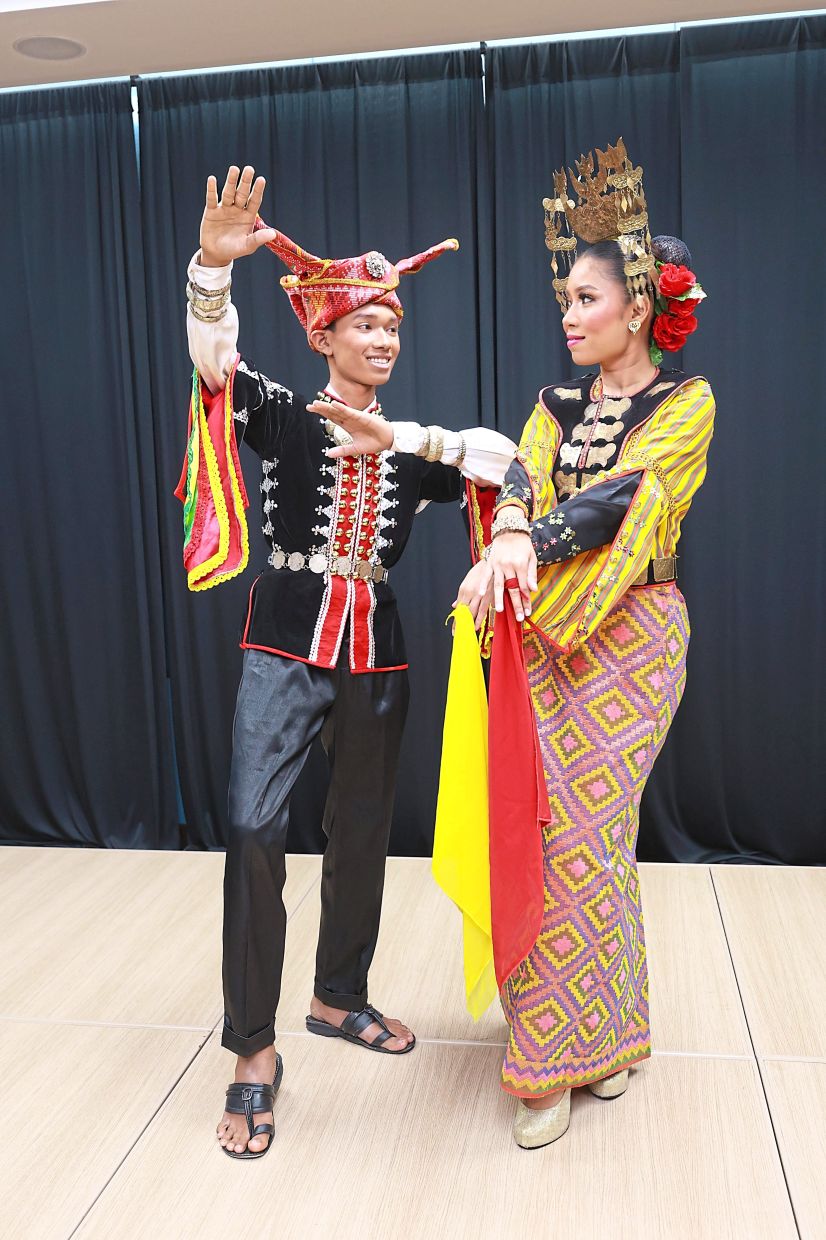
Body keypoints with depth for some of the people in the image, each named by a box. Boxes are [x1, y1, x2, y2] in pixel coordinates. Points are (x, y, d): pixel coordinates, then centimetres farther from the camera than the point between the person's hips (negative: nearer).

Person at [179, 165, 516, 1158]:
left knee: (362, 829, 12)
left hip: (375, 650, 5)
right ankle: (253, 1049, 0)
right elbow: (213, 357, -15)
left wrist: (404, 436, -11)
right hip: (286, 645, -4)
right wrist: (214, 264, -32)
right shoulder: (282, 414, 2)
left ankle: (339, 997, 33)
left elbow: (500, 455, 0)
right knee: (254, 825, -15)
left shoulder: (411, 444, 12)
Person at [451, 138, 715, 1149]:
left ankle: (558, 1055, 12)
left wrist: (524, 551, -29)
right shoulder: (558, 404, 12)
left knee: (577, 833, -5)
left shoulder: (687, 403, -3)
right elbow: (522, 473, -8)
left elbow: (615, 501, -17)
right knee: (568, 830, 8)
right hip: (543, 637, 5)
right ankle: (605, 1037, 27)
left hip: (628, 637, -5)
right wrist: (509, 537, -30)